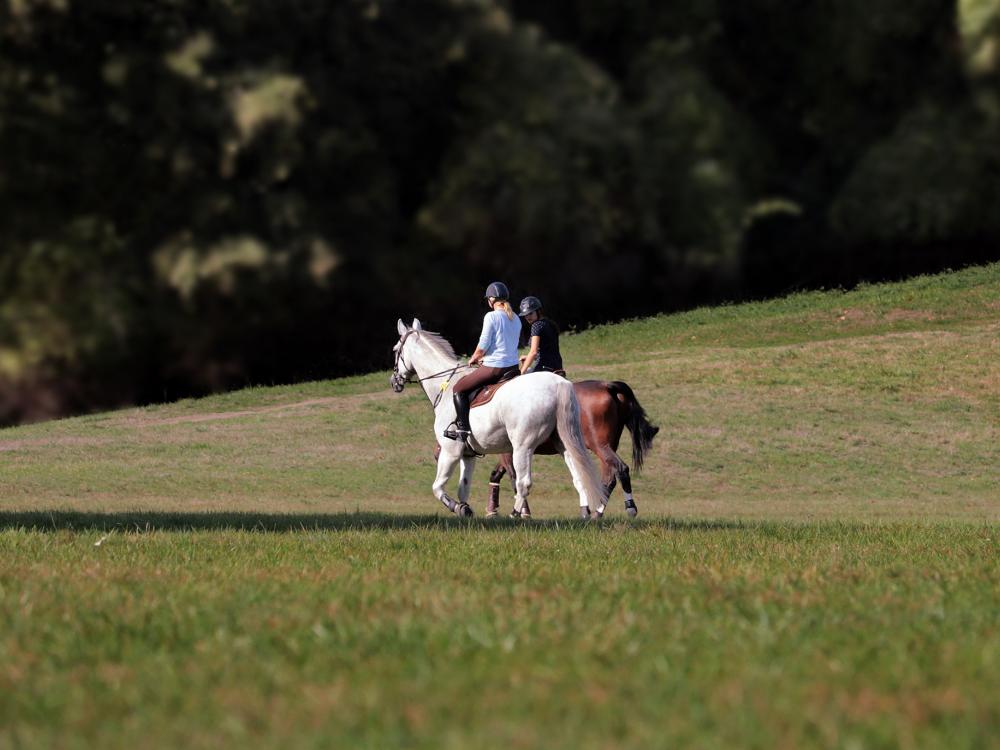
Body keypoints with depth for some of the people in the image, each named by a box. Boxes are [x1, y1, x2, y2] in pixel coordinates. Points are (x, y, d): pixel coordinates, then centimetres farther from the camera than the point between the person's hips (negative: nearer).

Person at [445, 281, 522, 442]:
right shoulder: (515, 319, 11)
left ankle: (463, 429, -3)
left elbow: (483, 345, -13)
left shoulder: (491, 317, -13)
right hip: (513, 367, 8)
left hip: (494, 368, -8)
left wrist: (474, 358, 7)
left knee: (459, 389, 5)